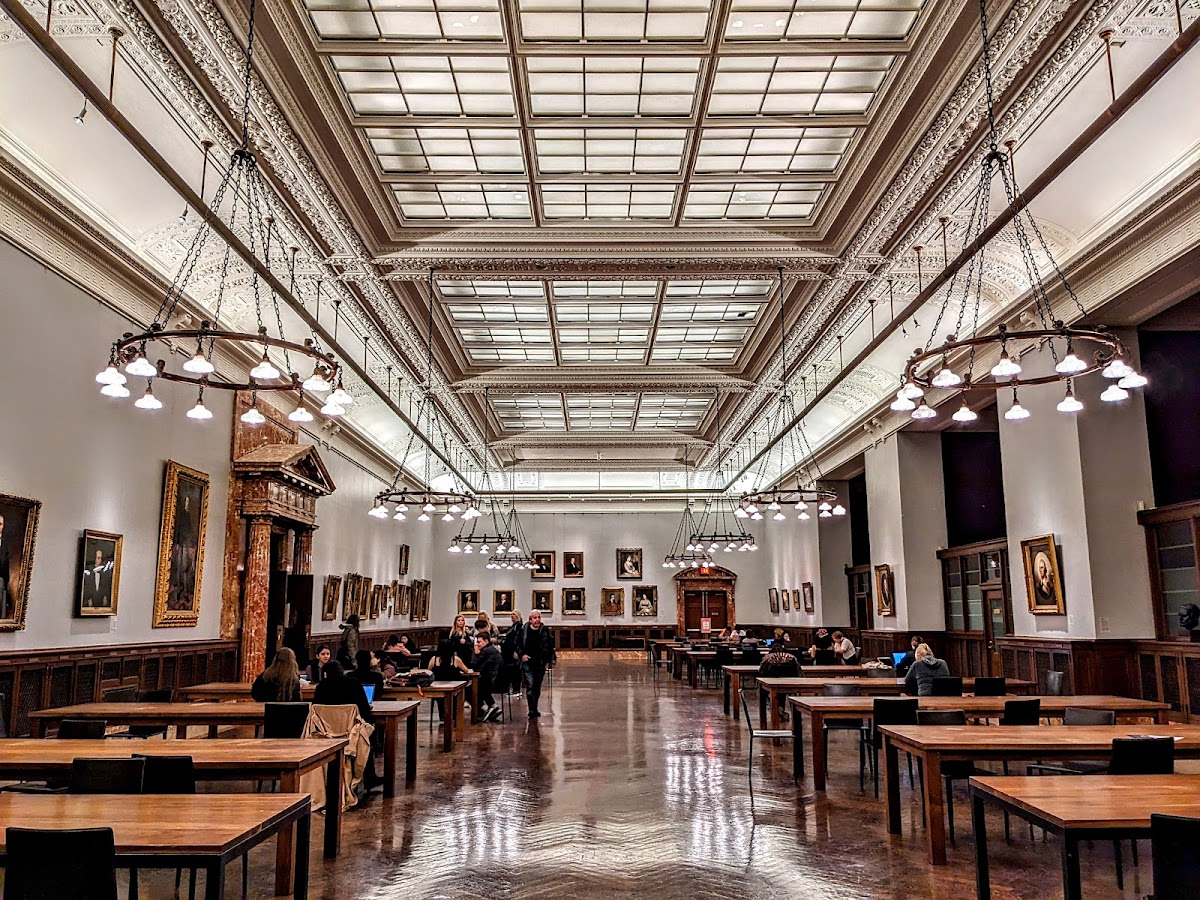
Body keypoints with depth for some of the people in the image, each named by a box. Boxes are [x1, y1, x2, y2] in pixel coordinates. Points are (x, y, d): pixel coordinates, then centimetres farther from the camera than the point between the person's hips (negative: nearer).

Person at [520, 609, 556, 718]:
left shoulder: (545, 631, 0)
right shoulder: (523, 631, -3)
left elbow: (550, 646, 5)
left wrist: (552, 658, -2)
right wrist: (522, 655, -7)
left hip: (540, 664, 2)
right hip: (528, 663, -2)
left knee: (537, 687, 12)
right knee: (530, 686, -11)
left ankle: (534, 709, 26)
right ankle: (532, 710, -10)